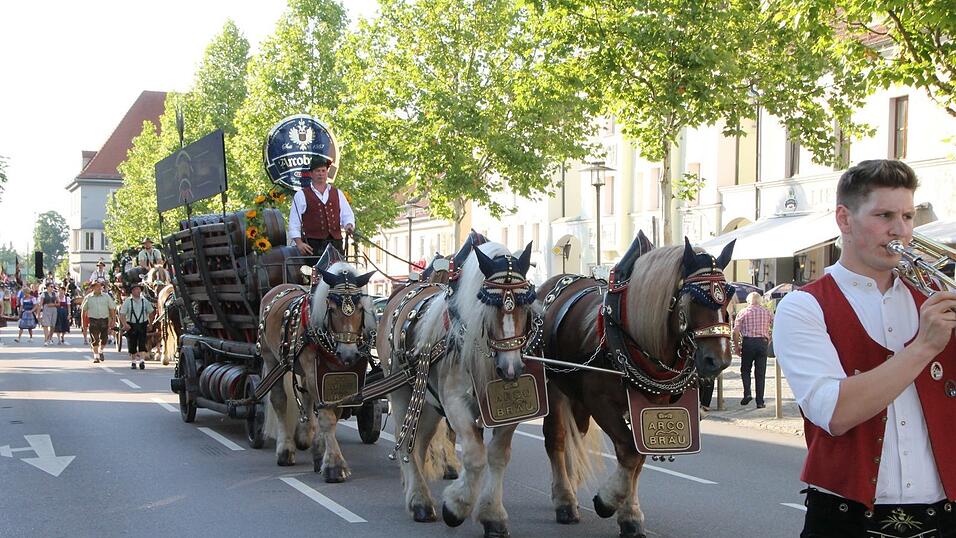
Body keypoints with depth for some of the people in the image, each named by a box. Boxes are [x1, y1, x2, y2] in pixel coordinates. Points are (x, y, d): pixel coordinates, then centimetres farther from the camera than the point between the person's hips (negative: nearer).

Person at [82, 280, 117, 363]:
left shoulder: (106, 297, 6)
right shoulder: (88, 298, 3)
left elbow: (112, 309, 9)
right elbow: (83, 310, 10)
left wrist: (113, 320, 2)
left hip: (104, 320, 1)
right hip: (93, 320, -1)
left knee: (104, 338, 4)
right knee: (94, 339, -7)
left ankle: (100, 351, 31)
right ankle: (96, 356, 1)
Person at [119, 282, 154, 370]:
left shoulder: (145, 301, 3)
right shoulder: (127, 301, -3)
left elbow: (151, 312, 15)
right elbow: (122, 314, -6)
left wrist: (150, 323, 11)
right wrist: (125, 324, -19)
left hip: (142, 325, 1)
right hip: (131, 325, -1)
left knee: (142, 343, -10)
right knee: (132, 344, 7)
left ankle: (142, 361, -15)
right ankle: (133, 362, 20)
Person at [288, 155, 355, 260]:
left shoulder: (337, 193, 20)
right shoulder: (301, 195, 9)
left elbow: (347, 215, 20)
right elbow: (294, 223, 5)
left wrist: (349, 225, -3)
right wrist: (299, 243, -6)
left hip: (336, 242, 3)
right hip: (313, 245, -3)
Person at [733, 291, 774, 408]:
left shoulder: (743, 312, 5)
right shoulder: (767, 312, 11)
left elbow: (736, 331, -3)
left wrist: (736, 346, 6)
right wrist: (770, 340, 13)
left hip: (747, 342, -1)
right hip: (762, 342, 1)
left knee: (745, 370, 14)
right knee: (760, 373, 6)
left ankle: (747, 393, -5)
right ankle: (760, 402, 4)